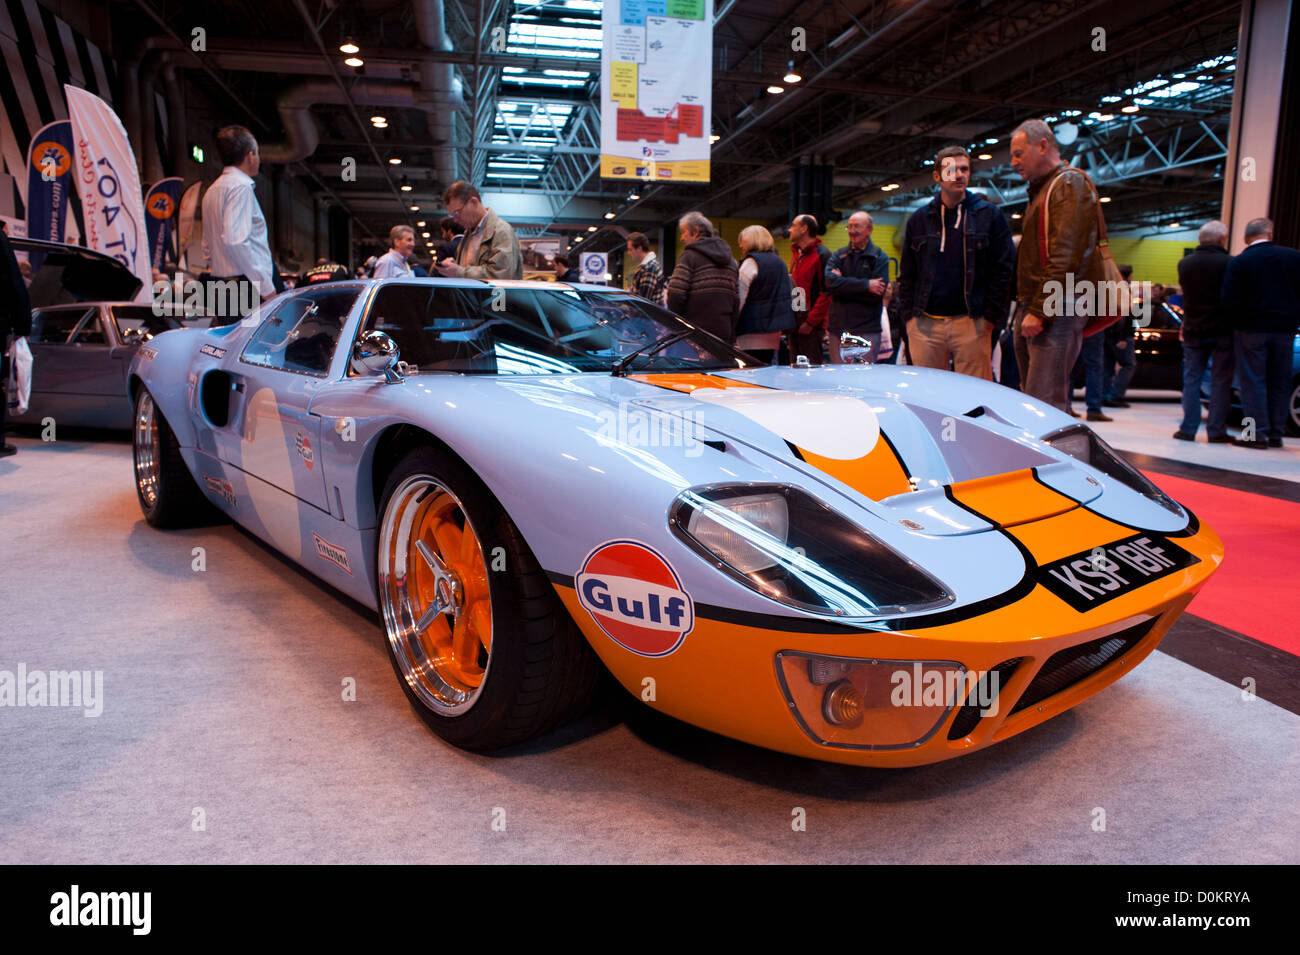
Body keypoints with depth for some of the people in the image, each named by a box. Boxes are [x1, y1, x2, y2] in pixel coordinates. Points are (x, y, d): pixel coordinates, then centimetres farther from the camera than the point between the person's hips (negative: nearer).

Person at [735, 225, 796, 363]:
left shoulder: (751, 262, -6)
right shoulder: (779, 261, 19)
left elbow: (740, 297, -11)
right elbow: (790, 293, 24)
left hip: (755, 327, -8)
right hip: (775, 326, 8)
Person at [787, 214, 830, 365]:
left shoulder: (822, 255, -9)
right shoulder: (796, 254, 19)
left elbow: (827, 293, -14)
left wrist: (810, 321, -17)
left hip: (811, 326, -8)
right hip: (795, 323, 8)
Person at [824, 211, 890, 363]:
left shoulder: (880, 258, 4)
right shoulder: (838, 256, 11)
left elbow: (877, 294, -10)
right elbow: (830, 283, -9)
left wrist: (843, 285, -8)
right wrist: (865, 285, -15)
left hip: (867, 331, -2)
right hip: (838, 329, 3)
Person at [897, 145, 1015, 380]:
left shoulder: (989, 215, 6)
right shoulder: (919, 219, 12)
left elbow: (1003, 270, 3)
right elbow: (906, 274, 14)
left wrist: (991, 317, -5)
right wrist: (909, 316, 4)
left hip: (971, 323, -2)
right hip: (925, 324, 2)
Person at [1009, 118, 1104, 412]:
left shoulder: (1070, 182, -5)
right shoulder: (1041, 189, 26)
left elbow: (1065, 259, -17)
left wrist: (1040, 311, -21)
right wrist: (1026, 308, 19)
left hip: (1056, 311, -10)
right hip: (1033, 310, 10)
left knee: (1044, 404, -14)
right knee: (1030, 396, 10)